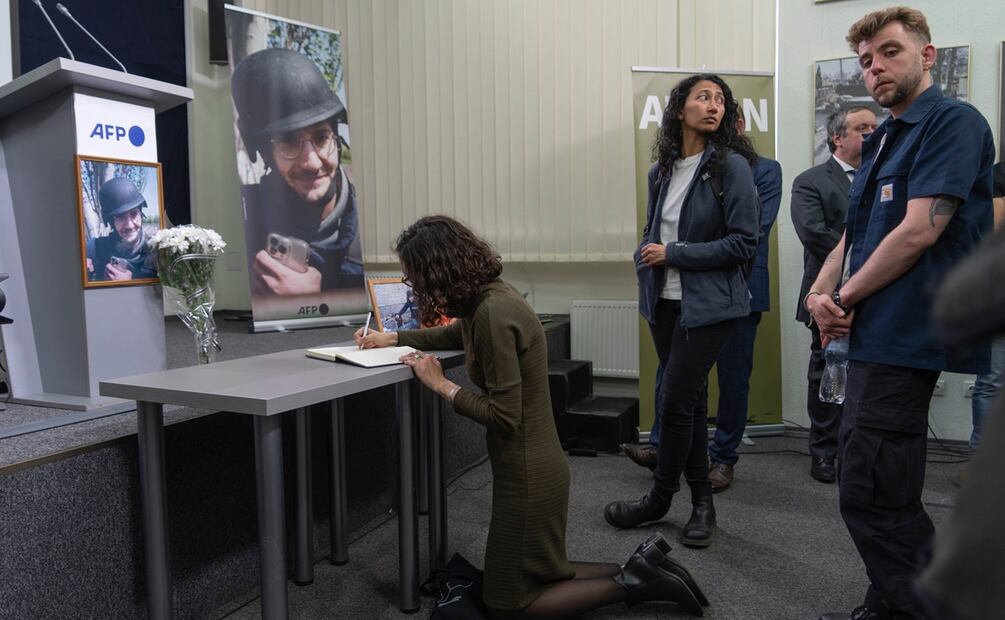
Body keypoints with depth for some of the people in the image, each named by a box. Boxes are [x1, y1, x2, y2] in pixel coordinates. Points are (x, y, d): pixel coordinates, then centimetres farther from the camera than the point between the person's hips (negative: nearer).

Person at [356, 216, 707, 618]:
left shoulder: (492, 312, -26)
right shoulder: (487, 298, 3)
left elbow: (503, 416, -24)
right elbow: (458, 333, 27)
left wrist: (441, 385, -14)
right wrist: (393, 338, 30)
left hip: (528, 472, -9)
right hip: (531, 464, 9)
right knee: (533, 575, 24)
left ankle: (631, 582, 9)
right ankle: (637, 570, 21)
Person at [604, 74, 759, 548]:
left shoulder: (732, 166, -8)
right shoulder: (661, 171, 9)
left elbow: (743, 242, -13)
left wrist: (673, 254, -13)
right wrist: (646, 263, -2)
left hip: (707, 304, -6)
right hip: (666, 302, 6)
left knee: (674, 402, -4)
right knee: (687, 401, 12)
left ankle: (661, 498, 18)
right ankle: (701, 501, 26)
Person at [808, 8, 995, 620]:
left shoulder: (952, 121, -8)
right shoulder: (883, 140, 20)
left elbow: (919, 231, -18)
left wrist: (845, 297, -9)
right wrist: (819, 292, 1)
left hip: (905, 334, -9)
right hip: (878, 334, 9)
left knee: (869, 493, -7)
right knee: (891, 493, 17)